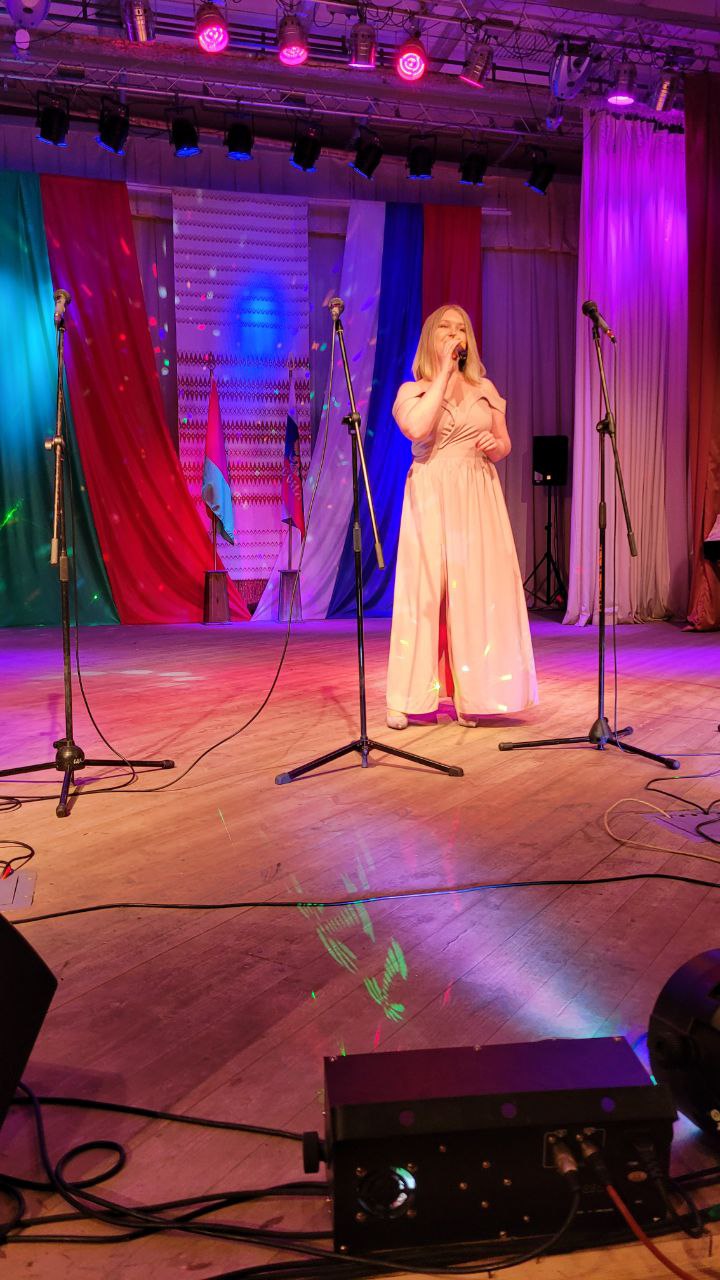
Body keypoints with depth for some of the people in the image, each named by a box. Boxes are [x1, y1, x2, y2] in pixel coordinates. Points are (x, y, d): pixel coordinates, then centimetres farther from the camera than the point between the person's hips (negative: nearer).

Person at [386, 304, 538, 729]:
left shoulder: (484, 388, 14)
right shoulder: (412, 390, 5)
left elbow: (505, 445, 18)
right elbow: (416, 428, -17)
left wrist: (494, 446, -6)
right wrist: (443, 373, -11)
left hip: (477, 500, 3)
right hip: (431, 499, -3)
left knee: (476, 590, -2)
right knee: (424, 590, -6)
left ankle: (469, 696, 6)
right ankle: (408, 698, 0)